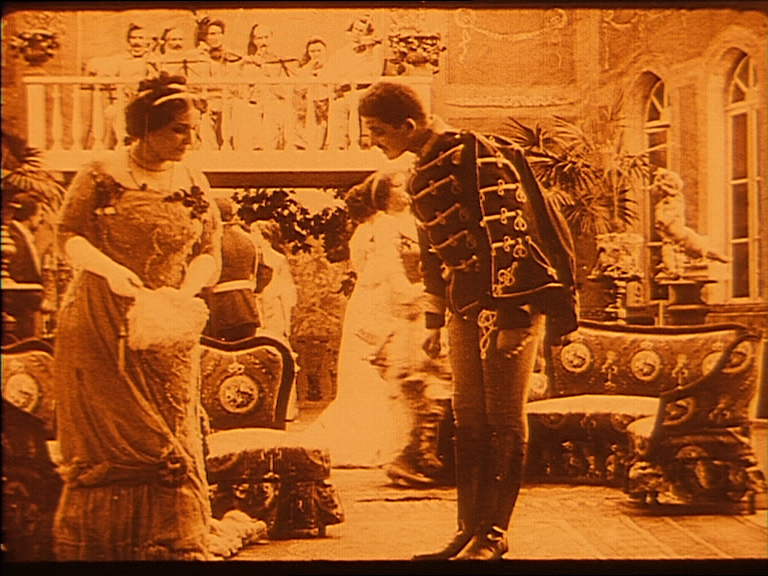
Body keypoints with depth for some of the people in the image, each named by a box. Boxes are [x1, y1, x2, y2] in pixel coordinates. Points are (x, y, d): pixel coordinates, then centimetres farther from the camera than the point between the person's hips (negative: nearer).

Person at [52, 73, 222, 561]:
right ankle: (92, 547, 16)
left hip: (166, 330, 3)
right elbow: (69, 235, -3)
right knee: (106, 438, 2)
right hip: (100, 328, -3)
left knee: (169, 441, 3)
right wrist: (109, 269, -20)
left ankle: (174, 547, 12)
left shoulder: (195, 185, 8)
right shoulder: (101, 175, -3)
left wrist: (185, 292, -11)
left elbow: (210, 254, 8)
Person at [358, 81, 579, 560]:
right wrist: (435, 322, 23)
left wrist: (510, 316, -22)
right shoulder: (422, 176, 16)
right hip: (467, 309, 9)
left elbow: (507, 234, -19)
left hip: (513, 303, -9)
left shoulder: (477, 156, -12)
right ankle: (470, 531, 14)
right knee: (468, 422, 8)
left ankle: (494, 535, 4)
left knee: (505, 420, -3)